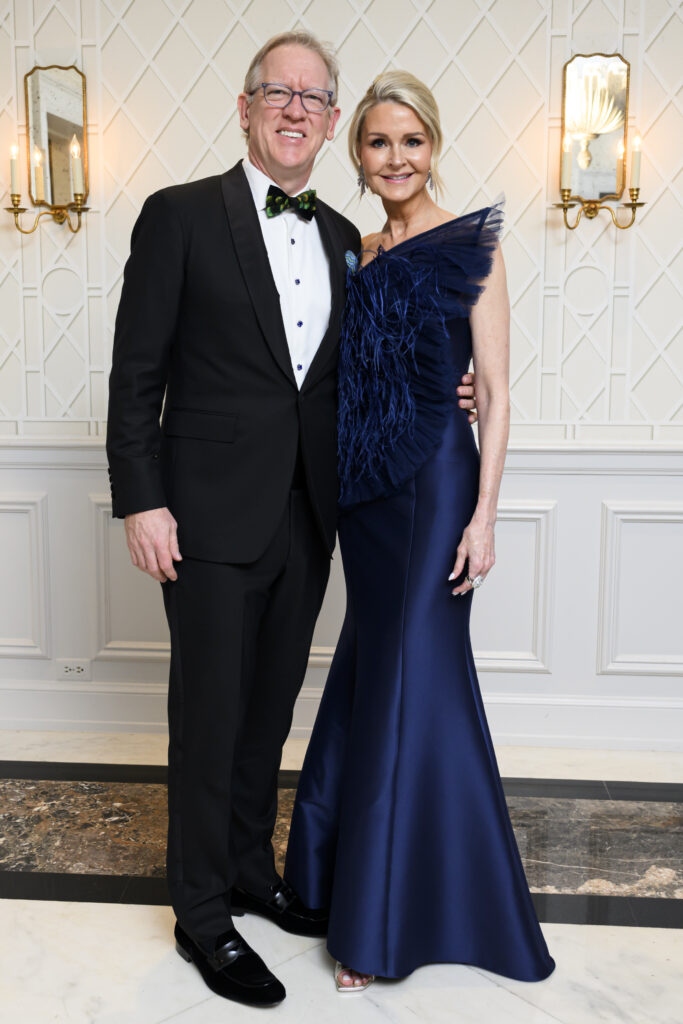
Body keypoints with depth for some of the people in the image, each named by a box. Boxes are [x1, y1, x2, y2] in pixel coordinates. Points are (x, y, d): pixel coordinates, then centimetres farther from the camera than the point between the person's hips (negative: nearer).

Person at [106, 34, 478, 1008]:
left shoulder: (343, 237, 12)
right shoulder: (181, 216, -4)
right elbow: (137, 374, -7)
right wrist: (141, 500, -13)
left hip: (305, 518, 6)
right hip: (214, 518, -5)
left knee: (270, 710, 17)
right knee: (210, 715, 4)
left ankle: (252, 872, 37)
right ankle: (202, 911, 23)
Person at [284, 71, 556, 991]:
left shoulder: (472, 245, -3)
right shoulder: (358, 255, 13)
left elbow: (495, 390, -8)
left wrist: (483, 514, -14)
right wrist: (337, 483, 9)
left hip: (434, 481, -6)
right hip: (363, 485, 6)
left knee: (412, 680, -1)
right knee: (374, 665, 15)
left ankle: (386, 925, 14)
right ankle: (353, 874, 35)